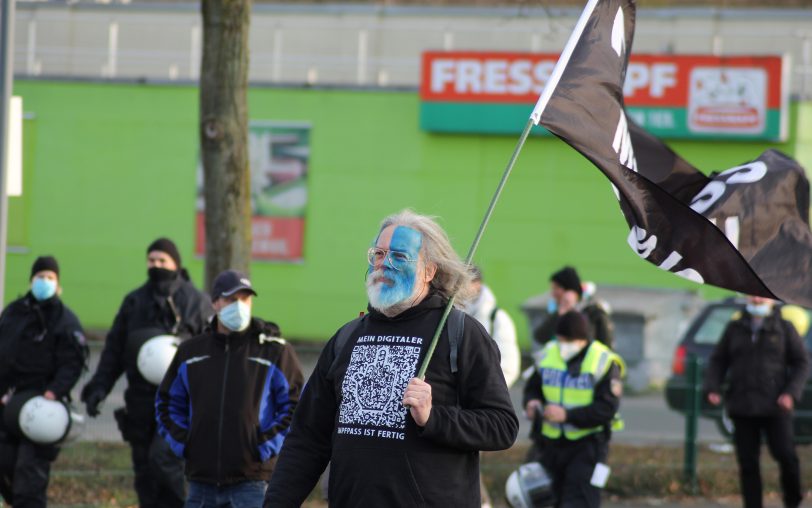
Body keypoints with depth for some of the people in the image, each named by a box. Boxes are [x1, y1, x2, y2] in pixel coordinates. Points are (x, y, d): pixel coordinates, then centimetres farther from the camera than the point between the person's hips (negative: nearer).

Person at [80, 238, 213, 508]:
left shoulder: (197, 302, 3)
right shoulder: (134, 301, 14)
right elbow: (114, 349, 16)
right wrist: (99, 387, 5)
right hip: (141, 402, 5)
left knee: (163, 458, -21)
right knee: (144, 473, 6)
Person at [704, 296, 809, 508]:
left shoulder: (784, 328, 4)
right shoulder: (735, 328, 10)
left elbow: (801, 363, 4)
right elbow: (717, 361, 13)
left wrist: (792, 393, -11)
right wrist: (712, 388, -4)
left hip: (774, 407, -2)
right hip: (742, 408, 2)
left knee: (785, 455, -11)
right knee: (747, 462, 0)